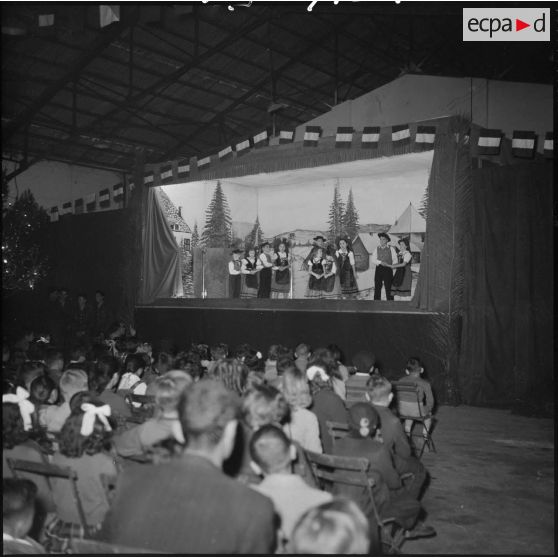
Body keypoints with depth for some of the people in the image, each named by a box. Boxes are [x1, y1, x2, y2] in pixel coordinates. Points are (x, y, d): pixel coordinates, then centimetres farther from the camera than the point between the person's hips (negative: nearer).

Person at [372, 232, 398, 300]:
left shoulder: (391, 249, 5)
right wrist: (381, 262, -15)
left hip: (388, 269, -2)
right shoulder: (376, 249, 9)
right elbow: (373, 260, 0)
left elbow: (395, 260, 3)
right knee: (377, 288, 2)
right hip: (379, 269, 2)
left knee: (388, 288, -2)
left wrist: (390, 266, -13)